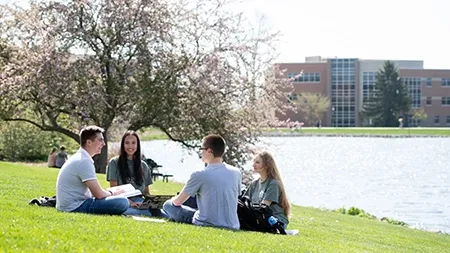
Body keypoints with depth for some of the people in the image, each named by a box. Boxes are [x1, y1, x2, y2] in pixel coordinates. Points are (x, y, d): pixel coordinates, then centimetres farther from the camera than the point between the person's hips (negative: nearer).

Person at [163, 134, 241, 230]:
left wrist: (173, 200, 27)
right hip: (232, 227, 5)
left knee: (168, 205, 10)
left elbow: (178, 202, 1)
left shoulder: (199, 175, -12)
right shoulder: (236, 173, 1)